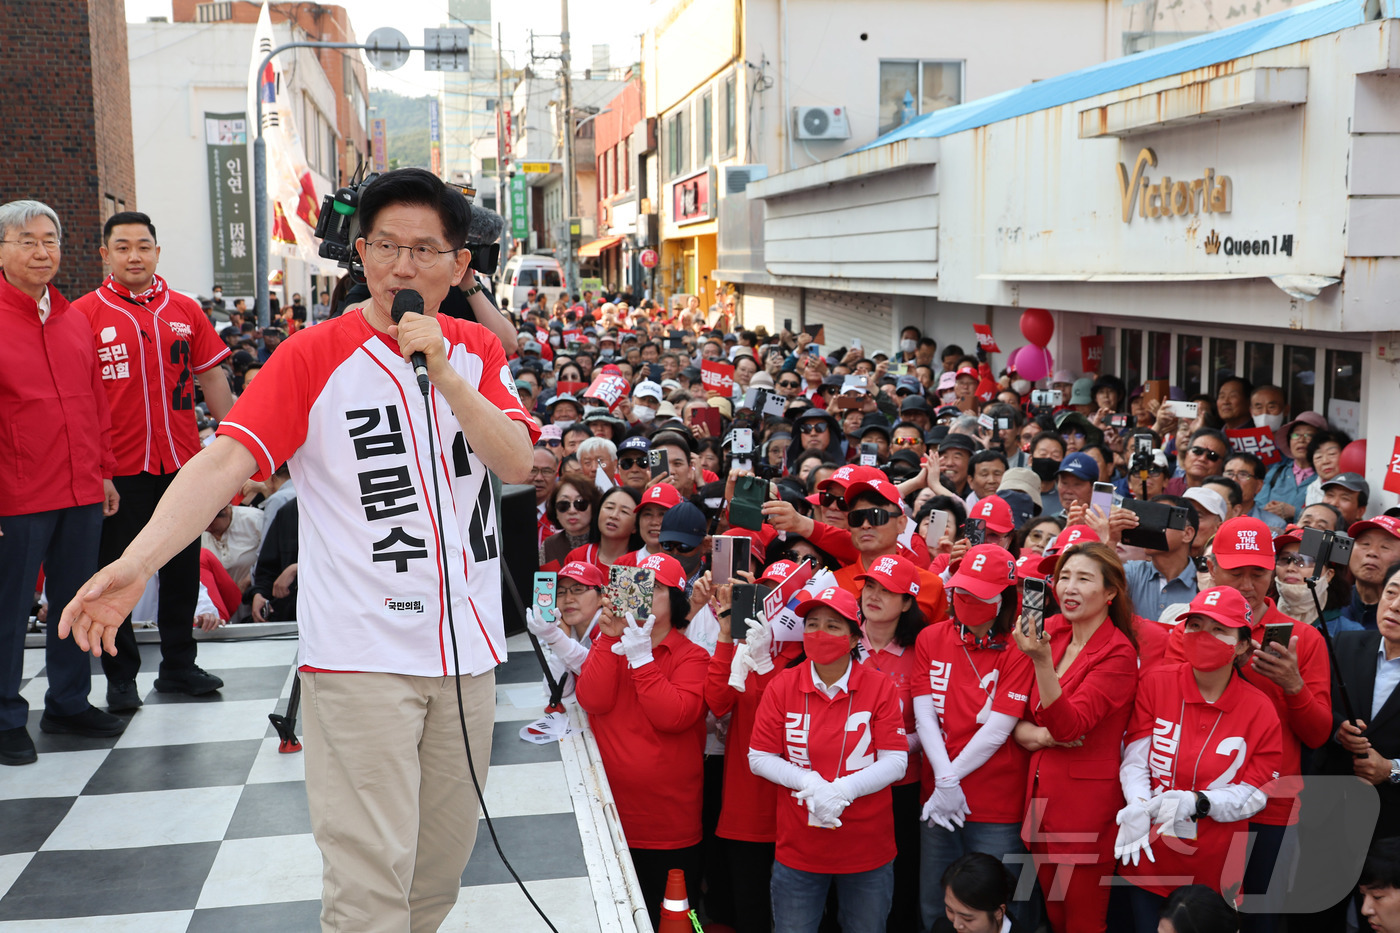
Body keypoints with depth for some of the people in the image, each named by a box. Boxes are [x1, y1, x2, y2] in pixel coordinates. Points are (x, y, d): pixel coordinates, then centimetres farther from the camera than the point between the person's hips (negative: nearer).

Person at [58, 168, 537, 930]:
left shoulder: (477, 351, 8)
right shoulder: (315, 356, -5)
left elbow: (516, 463, -4)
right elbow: (226, 460, -16)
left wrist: (443, 374, -16)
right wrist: (136, 562, -30)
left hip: (467, 645, 4)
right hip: (362, 654, -4)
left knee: (443, 861, 15)